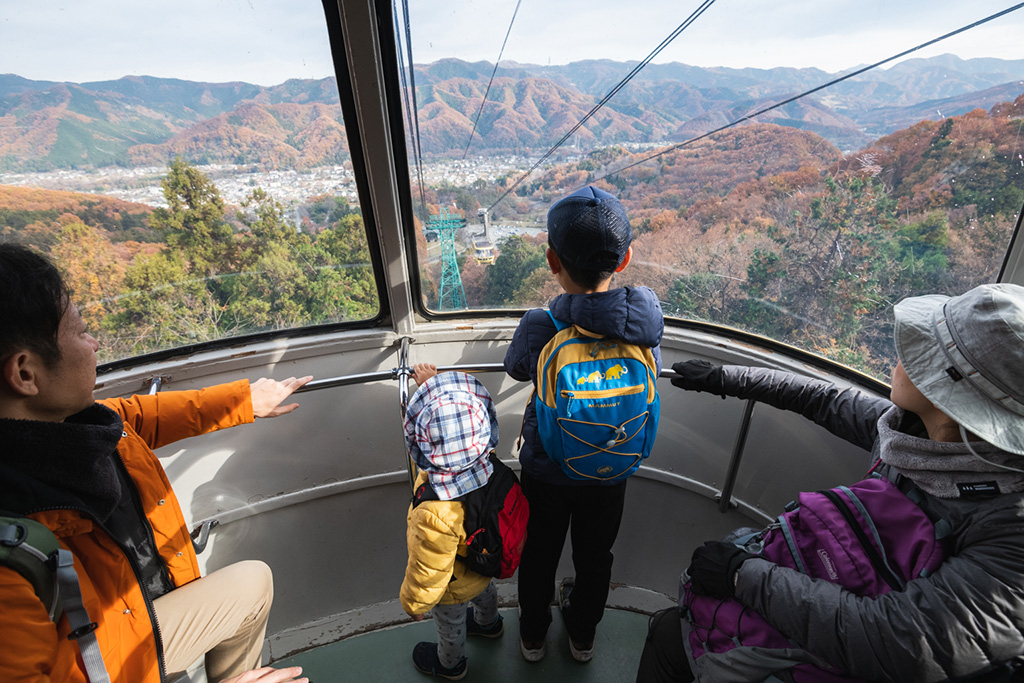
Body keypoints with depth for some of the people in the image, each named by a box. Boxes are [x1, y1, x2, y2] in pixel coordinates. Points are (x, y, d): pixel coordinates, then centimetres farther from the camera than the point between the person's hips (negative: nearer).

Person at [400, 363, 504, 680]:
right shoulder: (485, 455, -33)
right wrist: (434, 384, -1)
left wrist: (412, 602, -7)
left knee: (450, 624, 30)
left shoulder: (435, 516, -49)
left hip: (454, 586, -5)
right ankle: (489, 623, 71)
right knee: (484, 589, 38)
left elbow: (427, 574, -29)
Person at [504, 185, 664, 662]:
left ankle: (532, 637, 53)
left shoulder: (539, 327, -30)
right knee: (595, 556, 29)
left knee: (539, 556, 26)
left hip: (545, 471, -2)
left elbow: (515, 368, -8)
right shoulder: (648, 319, -22)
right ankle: (582, 636, 57)